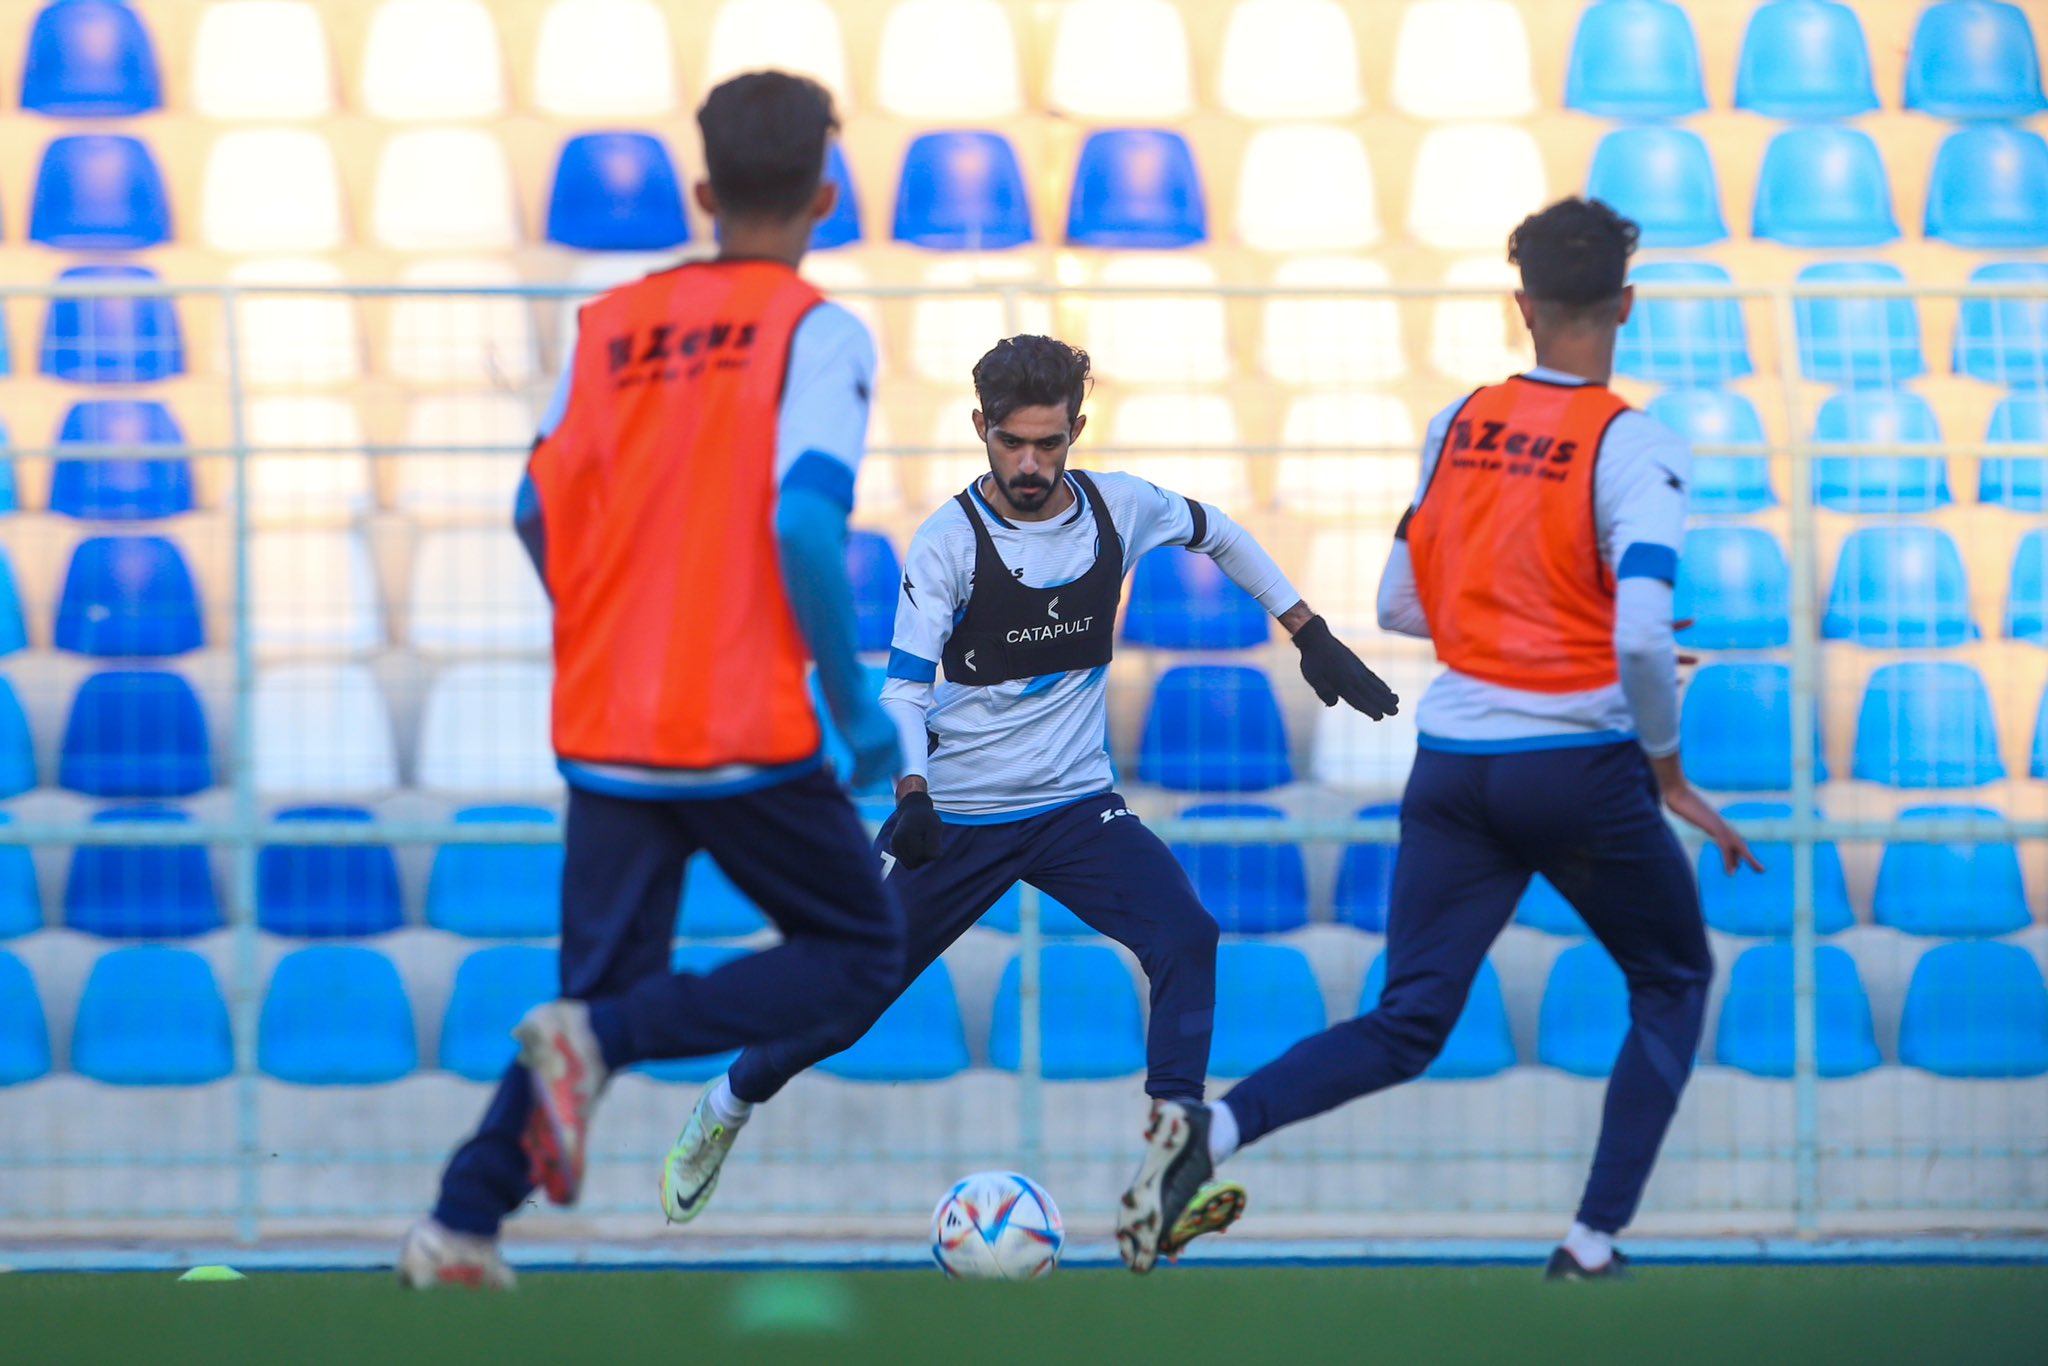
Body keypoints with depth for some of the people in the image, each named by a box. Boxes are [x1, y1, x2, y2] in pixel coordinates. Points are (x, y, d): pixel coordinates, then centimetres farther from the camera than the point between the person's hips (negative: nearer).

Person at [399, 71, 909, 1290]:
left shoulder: (611, 325, 10)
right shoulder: (818, 332, -6)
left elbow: (540, 514, 11)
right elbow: (805, 523, -18)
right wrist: (856, 706, -9)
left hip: (603, 733, 5)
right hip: (746, 735, -5)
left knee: (608, 984, 14)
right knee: (862, 955, 11)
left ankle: (464, 1219, -4)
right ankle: (598, 1042, -10)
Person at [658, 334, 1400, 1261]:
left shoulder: (1120, 509, -4)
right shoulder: (948, 542, -13)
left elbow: (1218, 534, 17)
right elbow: (905, 686, -17)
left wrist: (1311, 637, 14)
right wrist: (912, 792, -35)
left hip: (1078, 806, 2)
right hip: (956, 817, -2)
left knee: (1186, 938, -25)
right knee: (848, 999, 4)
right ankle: (727, 1107, 35)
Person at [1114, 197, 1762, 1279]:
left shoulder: (1455, 428, 6)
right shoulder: (1635, 449, -10)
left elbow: (1399, 607, 14)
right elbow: (1642, 639, -20)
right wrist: (1670, 773, -7)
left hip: (1453, 764, 4)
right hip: (1581, 768, -4)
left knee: (1407, 1027, 5)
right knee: (1673, 986, 18)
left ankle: (1212, 1126, -21)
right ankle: (1593, 1246, 8)